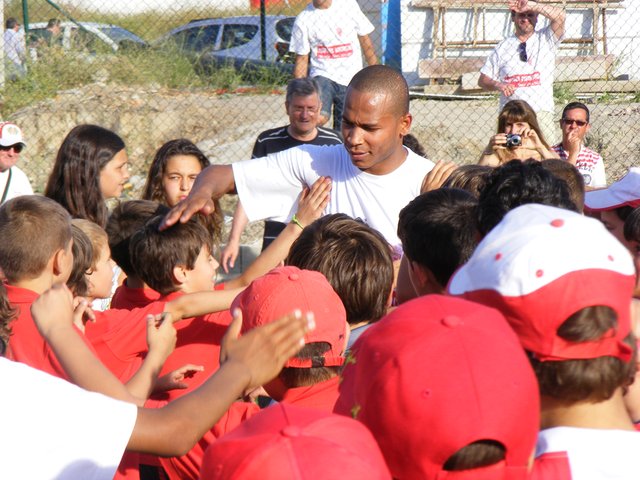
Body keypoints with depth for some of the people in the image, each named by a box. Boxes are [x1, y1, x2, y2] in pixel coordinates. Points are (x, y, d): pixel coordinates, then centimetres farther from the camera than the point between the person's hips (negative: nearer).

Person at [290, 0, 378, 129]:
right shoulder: (303, 20, -2)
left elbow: (365, 39, 10)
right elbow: (302, 59, 4)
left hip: (352, 80, 2)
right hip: (322, 75, -2)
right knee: (319, 117, -30)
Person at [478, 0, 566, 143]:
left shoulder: (546, 39, 10)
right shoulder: (502, 47, 14)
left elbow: (560, 15, -7)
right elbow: (483, 80, 16)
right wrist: (498, 85, -5)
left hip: (541, 113, -1)